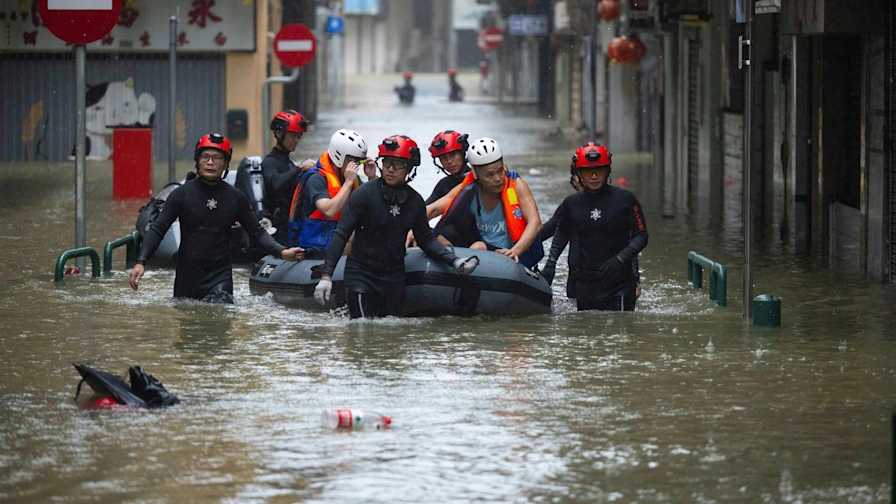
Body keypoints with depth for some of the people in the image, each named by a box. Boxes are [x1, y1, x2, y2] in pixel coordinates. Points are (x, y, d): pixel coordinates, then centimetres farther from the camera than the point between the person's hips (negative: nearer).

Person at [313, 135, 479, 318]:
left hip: (394, 277, 4)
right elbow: (341, 235, -13)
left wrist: (454, 261, -2)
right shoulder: (364, 194, -12)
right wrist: (326, 275, -19)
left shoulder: (415, 201, 1)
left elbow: (426, 239, 12)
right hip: (361, 274, -4)